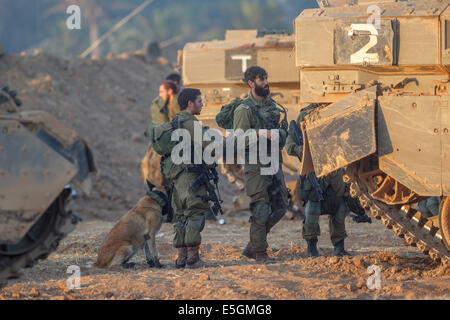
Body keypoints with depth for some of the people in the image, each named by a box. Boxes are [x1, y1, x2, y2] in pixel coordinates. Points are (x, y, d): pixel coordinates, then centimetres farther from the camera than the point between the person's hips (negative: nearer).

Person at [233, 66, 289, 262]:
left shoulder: (272, 105, 14)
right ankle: (259, 252, 5)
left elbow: (282, 132, 19)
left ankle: (252, 247, 18)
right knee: (260, 209, -6)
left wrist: (278, 134, -4)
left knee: (280, 206, 7)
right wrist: (260, 134, -23)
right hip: (256, 165, -7)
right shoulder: (244, 110, -8)